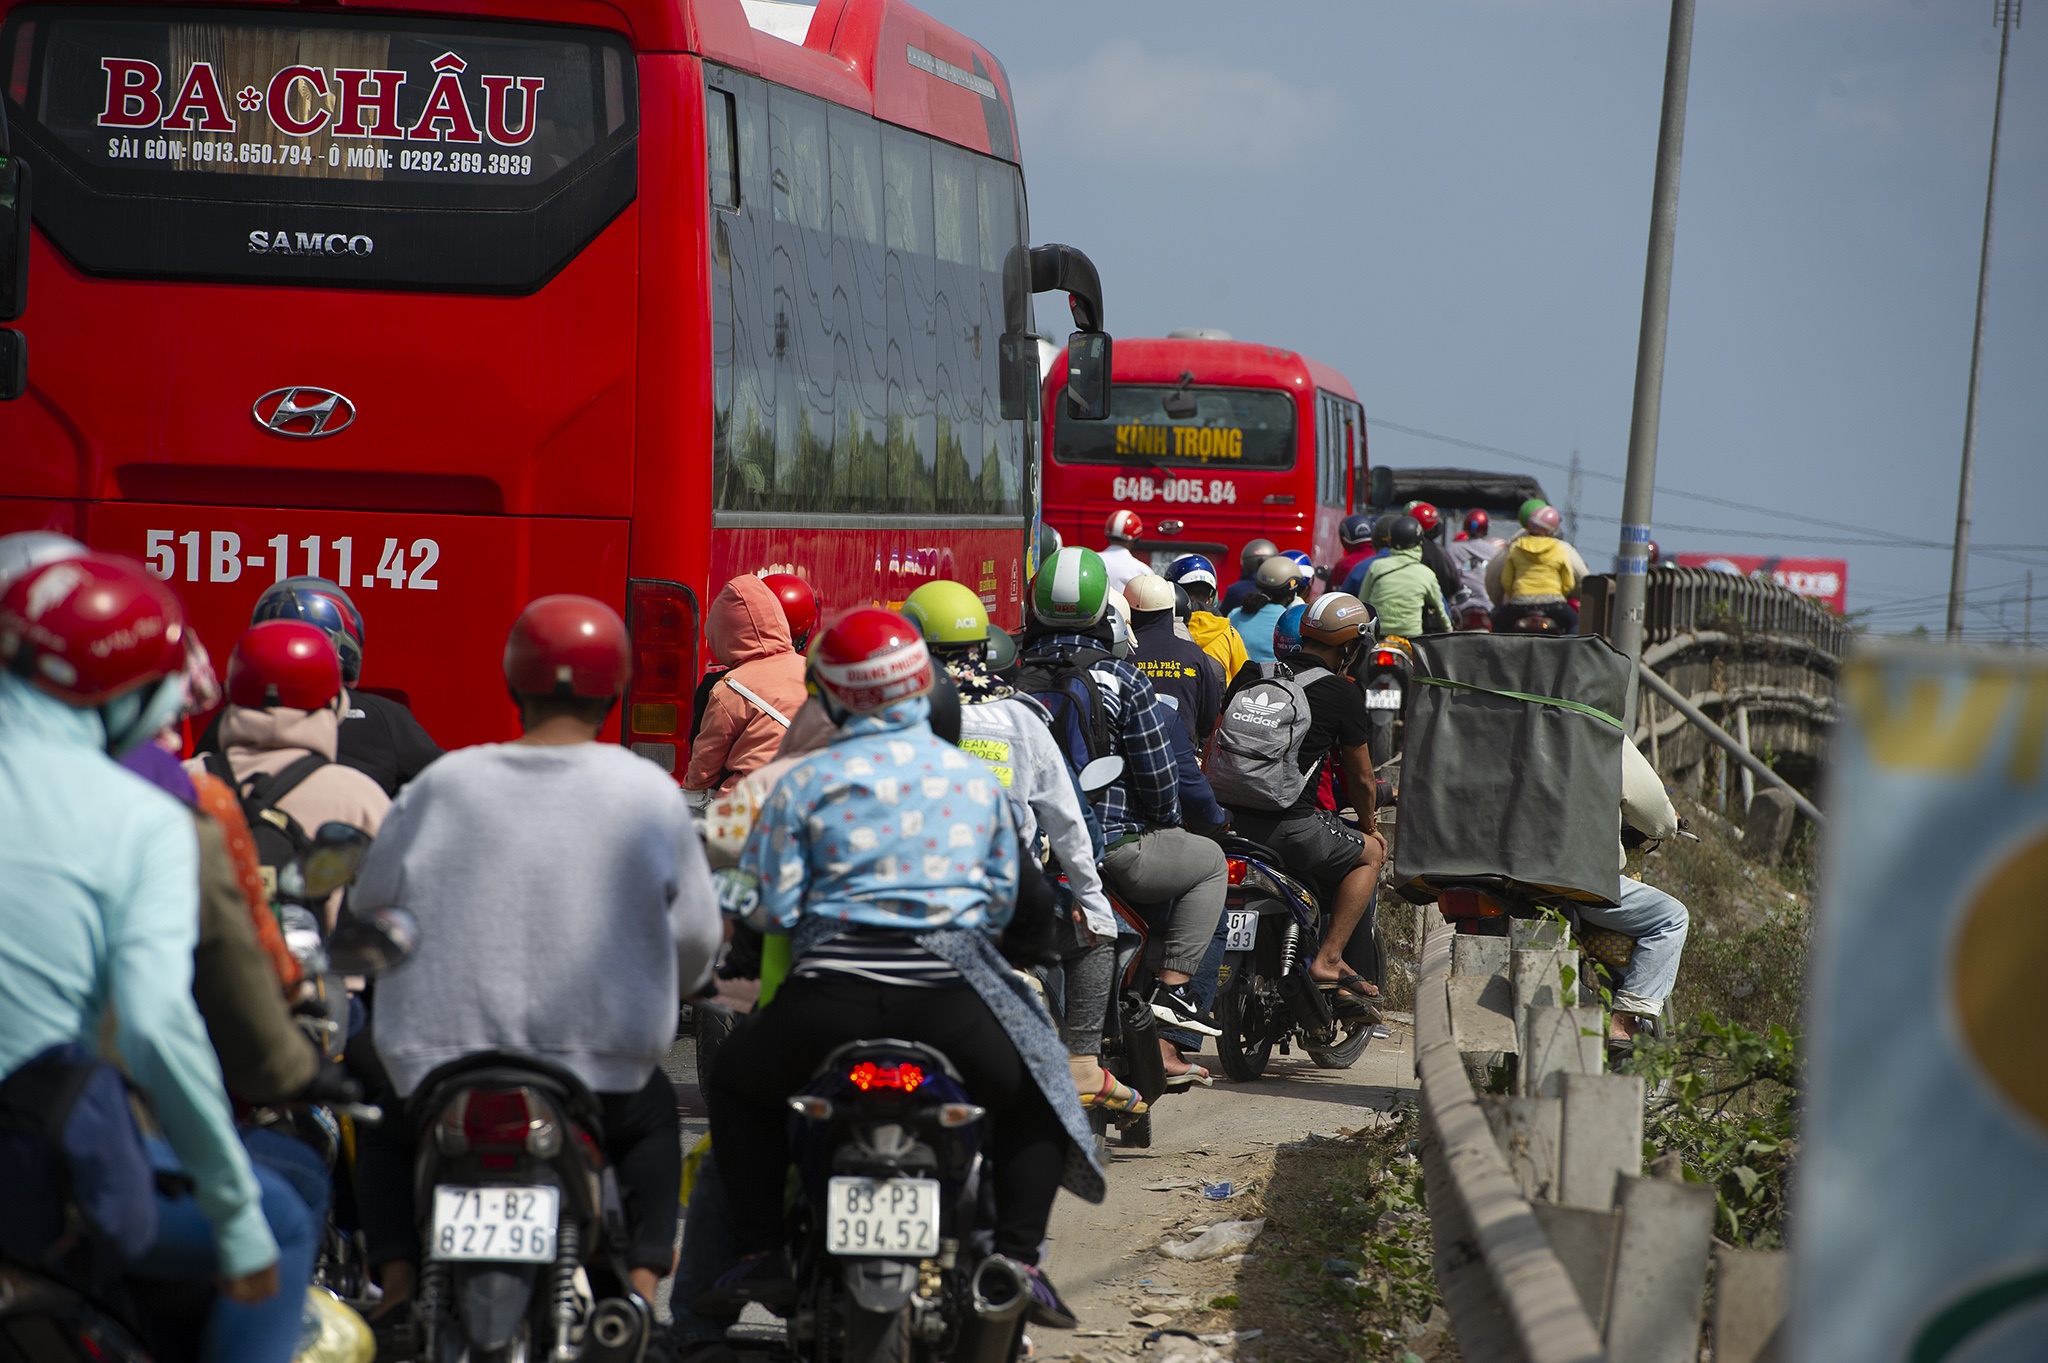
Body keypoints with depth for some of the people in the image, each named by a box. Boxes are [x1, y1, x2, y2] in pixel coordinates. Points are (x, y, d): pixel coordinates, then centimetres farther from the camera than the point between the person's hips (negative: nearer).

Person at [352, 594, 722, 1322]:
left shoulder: (443, 784, -1)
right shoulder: (650, 793, -2)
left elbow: (370, 909, 9)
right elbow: (696, 941, 5)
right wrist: (655, 1000, 28)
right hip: (602, 1082, 0)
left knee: (385, 1129, 34)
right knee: (656, 1112, 35)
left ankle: (398, 1283, 14)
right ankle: (641, 1284, 18)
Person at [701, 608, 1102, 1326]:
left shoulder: (805, 782, 3)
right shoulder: (977, 777, 12)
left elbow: (769, 906, 0)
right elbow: (1003, 896, 18)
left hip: (835, 987, -1)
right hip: (949, 989, 1)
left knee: (735, 1082, 26)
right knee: (1033, 1098, 26)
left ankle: (760, 1254, 15)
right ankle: (1018, 1256, 7)